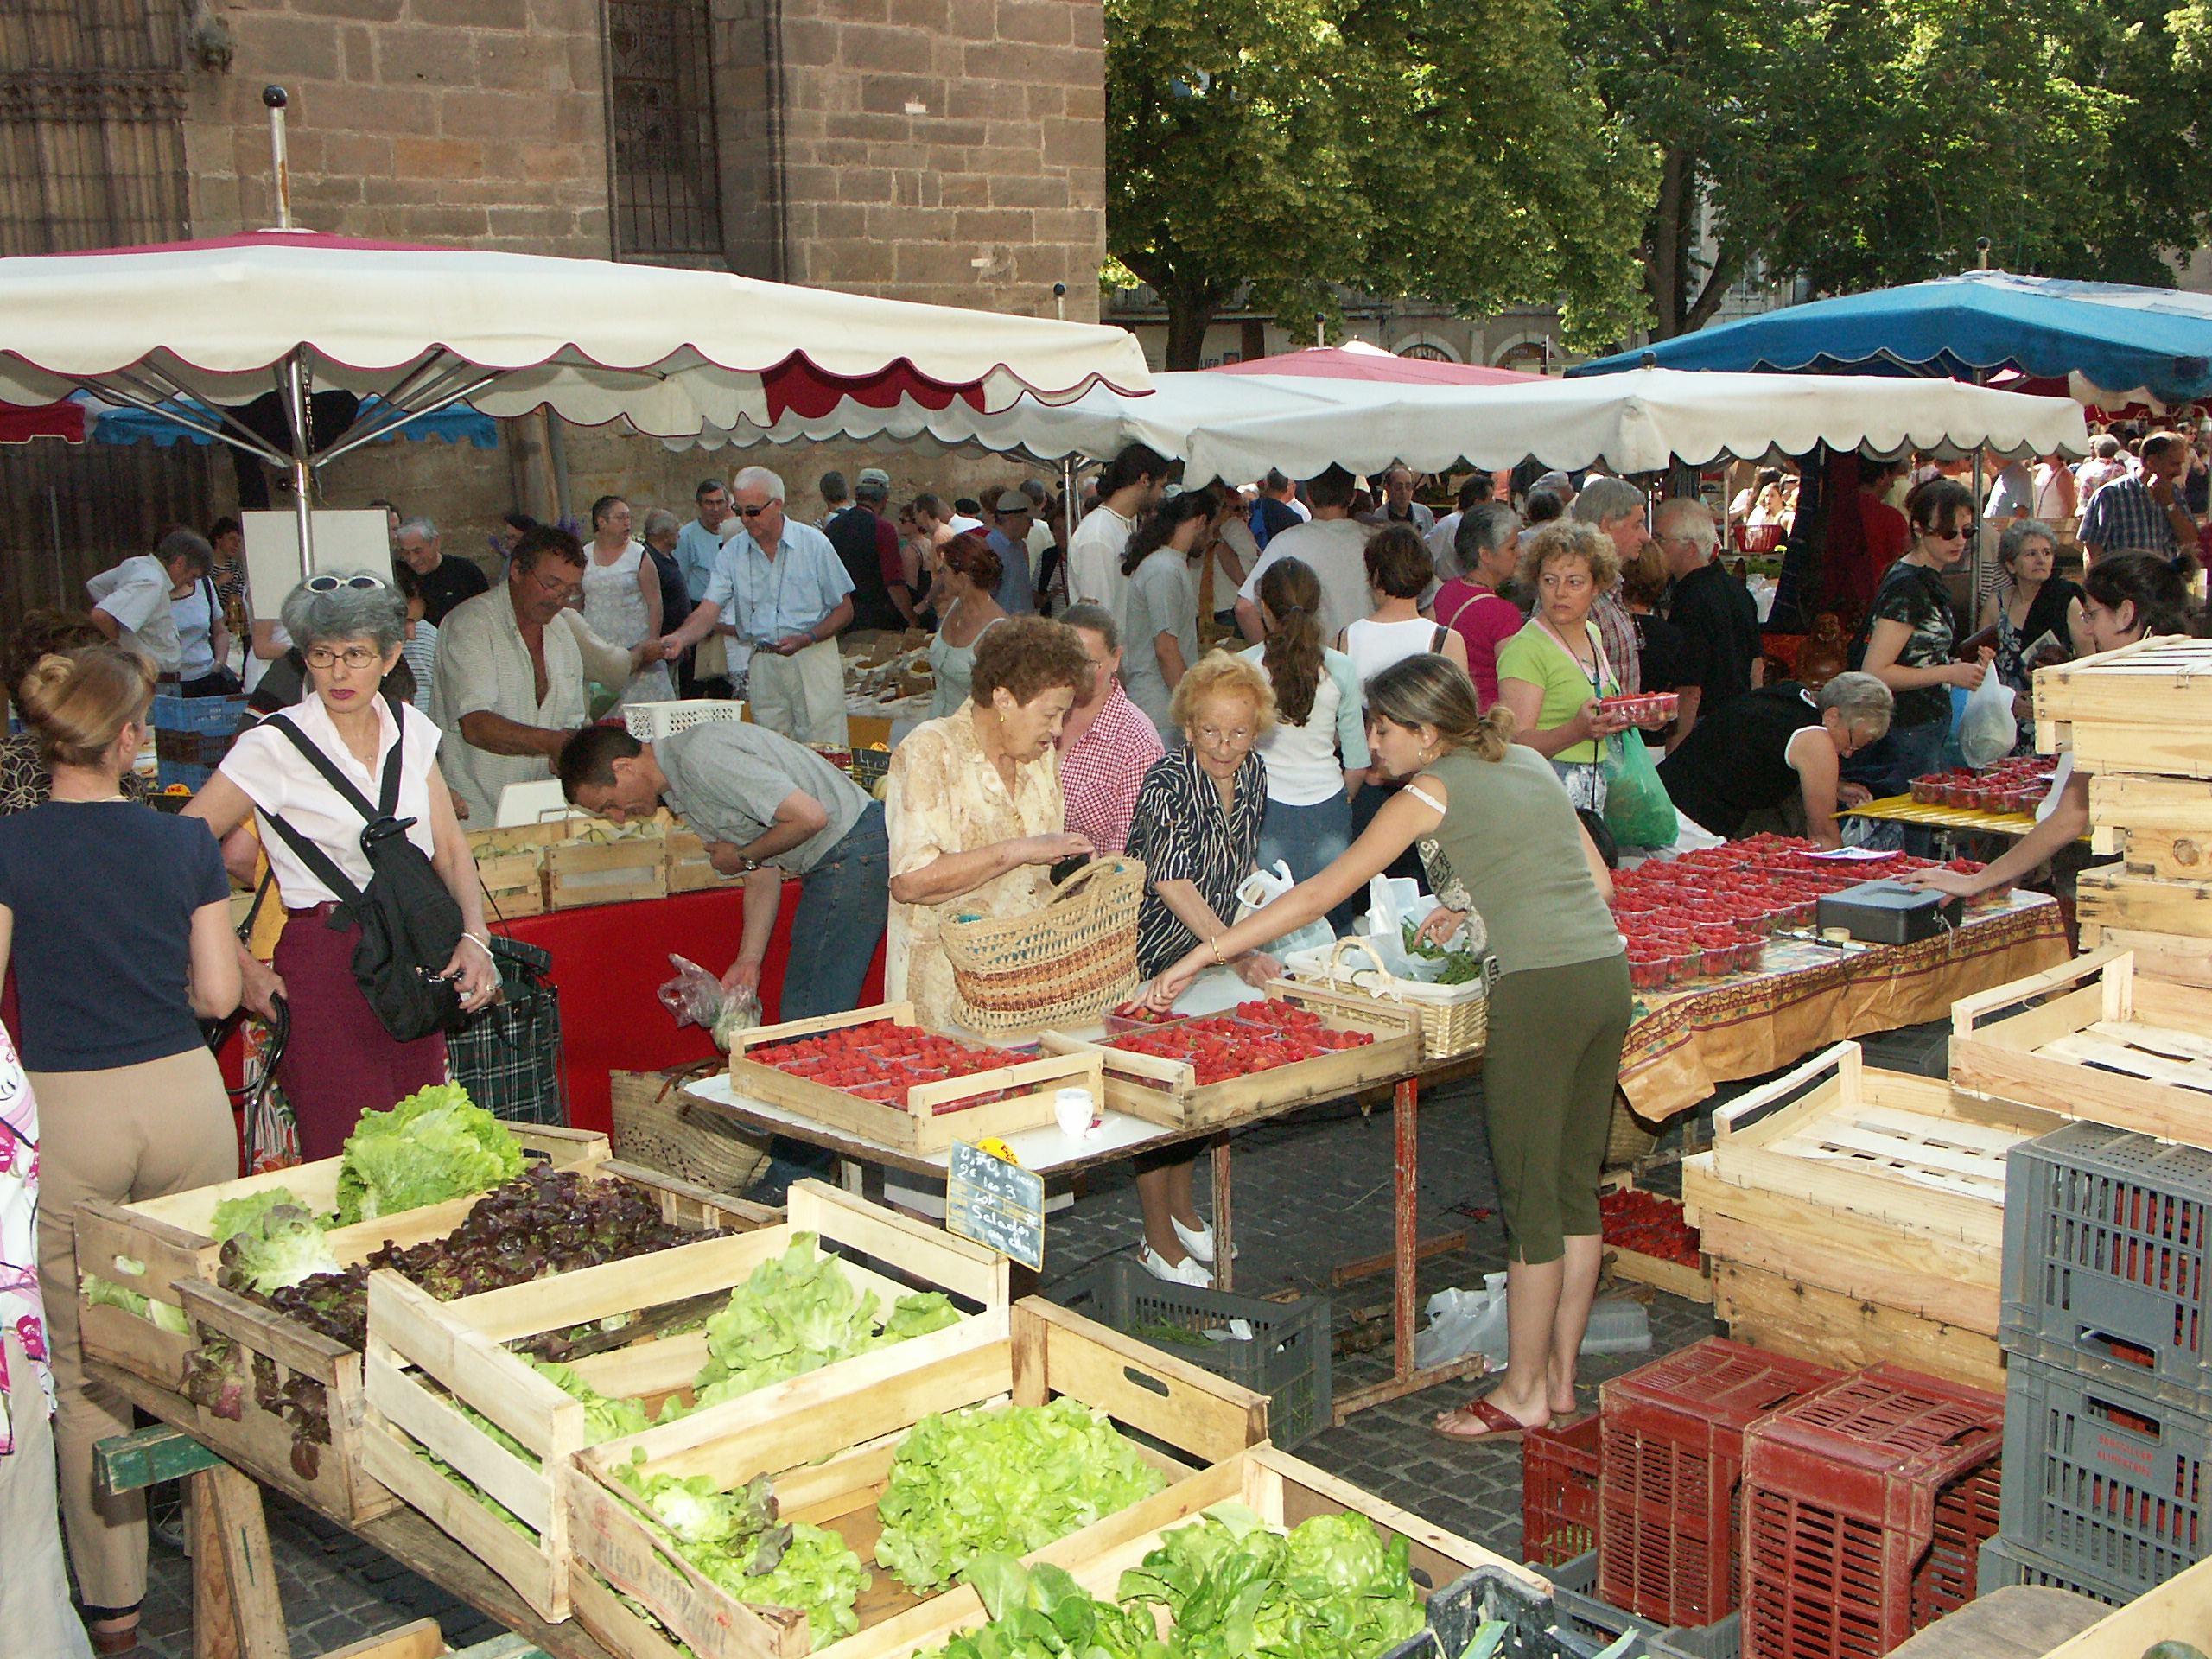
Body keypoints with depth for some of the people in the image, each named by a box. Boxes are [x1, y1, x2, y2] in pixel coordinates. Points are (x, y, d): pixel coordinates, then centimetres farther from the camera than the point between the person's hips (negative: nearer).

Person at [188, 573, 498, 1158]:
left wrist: (474, 937, -7)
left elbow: (451, 851, 11)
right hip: (324, 967, -5)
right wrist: (243, 969, -9)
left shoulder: (410, 729, 8)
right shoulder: (275, 746, -7)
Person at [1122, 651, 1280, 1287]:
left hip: (1208, 947, 7)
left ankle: (1183, 1211, 34)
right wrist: (1235, 953, -46)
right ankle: (1159, 1241, 10)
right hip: (1148, 952, -7)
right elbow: (1172, 883, -37)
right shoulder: (1168, 782, -26)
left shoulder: (1252, 774, -4)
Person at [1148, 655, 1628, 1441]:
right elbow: (1598, 882, 18)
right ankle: (1560, 1378, 24)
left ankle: (1523, 1393, 13)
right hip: (1609, 970, 8)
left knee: (1530, 1196, 3)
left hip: (1541, 989, -8)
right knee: (1576, 1187, 15)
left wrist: (1203, 954, -4)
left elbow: (1324, 892, -6)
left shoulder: (1432, 793, -3)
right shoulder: (1530, 762, 18)